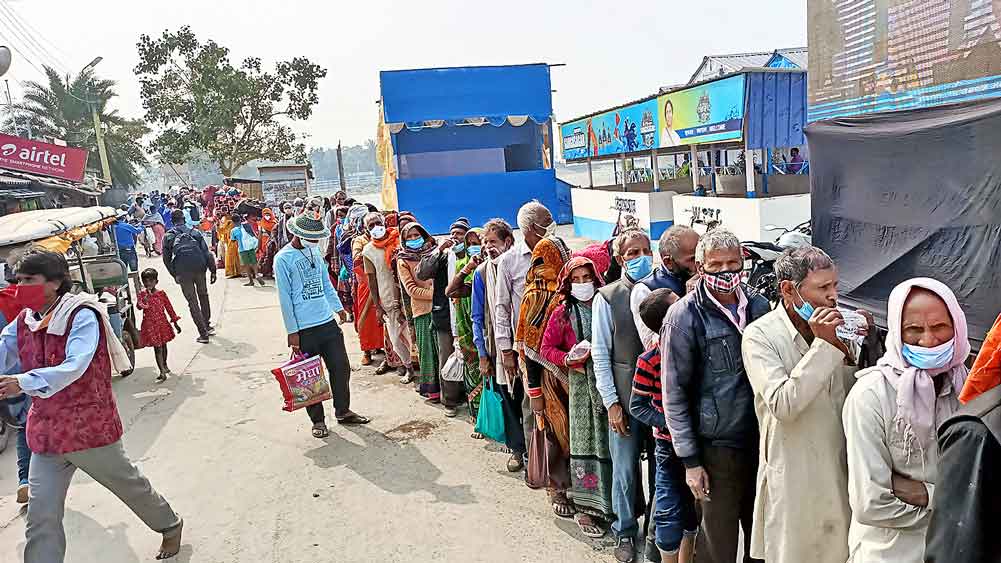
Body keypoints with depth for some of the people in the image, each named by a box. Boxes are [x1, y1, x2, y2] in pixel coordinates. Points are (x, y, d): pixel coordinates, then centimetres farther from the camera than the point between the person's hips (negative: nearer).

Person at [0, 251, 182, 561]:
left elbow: (74, 367, -30)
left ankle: (170, 525, 40)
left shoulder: (82, 315, -17)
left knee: (129, 485, 15)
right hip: (46, 431, 5)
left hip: (90, 427, -5)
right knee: (41, 517, 3)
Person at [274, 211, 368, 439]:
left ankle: (343, 411, 27)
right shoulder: (283, 259, -11)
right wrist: (292, 331, -11)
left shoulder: (315, 251, 8)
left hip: (328, 322, 6)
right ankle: (318, 420, 21)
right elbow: (285, 298, -11)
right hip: (304, 329, -6)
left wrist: (338, 307, 18)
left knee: (341, 368, 10)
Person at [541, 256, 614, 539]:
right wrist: (569, 360, -14)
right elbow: (547, 348, 1)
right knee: (585, 441, 2)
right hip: (581, 383, -2)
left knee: (609, 441, 5)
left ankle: (610, 503, 21)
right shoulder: (563, 312, 1)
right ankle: (587, 508, 12)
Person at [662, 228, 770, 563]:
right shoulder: (684, 316, -10)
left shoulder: (759, 306, 4)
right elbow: (674, 394, -10)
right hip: (717, 445, -4)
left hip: (762, 439, 5)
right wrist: (690, 460, -11)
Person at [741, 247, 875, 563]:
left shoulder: (837, 326, 1)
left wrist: (864, 346, -11)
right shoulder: (760, 335, -13)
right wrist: (823, 344, -23)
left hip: (841, 472, 4)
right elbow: (782, 406, -24)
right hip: (794, 480, -4)